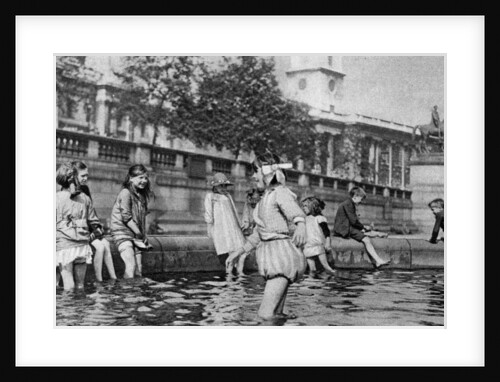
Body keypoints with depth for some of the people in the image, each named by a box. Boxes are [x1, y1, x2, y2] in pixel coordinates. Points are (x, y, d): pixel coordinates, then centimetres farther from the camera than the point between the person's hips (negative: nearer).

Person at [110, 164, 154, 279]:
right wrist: (139, 233, -14)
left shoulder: (141, 195, 14)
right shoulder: (126, 193, -10)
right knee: (131, 266, -18)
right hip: (122, 232, -8)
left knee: (138, 269, 2)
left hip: (136, 235, 8)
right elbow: (126, 217, -16)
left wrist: (144, 235, 2)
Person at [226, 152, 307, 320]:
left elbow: (296, 213, -31)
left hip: (282, 254, -9)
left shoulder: (281, 193, -9)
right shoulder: (265, 197, 19)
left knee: (266, 314, -19)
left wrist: (301, 226, -53)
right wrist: (239, 252, 26)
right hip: (269, 253, 9)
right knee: (275, 315, 9)